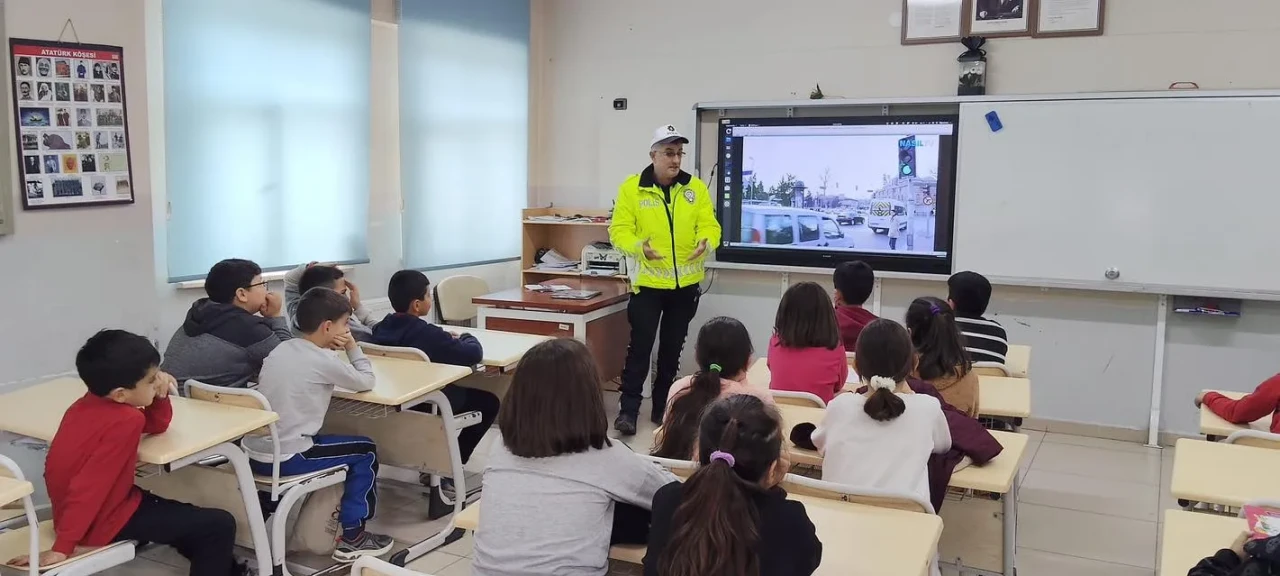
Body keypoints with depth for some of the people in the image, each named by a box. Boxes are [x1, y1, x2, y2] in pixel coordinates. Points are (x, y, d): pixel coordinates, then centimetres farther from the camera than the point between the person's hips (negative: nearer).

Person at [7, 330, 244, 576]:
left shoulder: (91, 403, 3)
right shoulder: (125, 420, -27)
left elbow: (156, 425, 15)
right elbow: (89, 486, -32)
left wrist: (159, 394, -5)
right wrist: (62, 548, -31)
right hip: (104, 522, -10)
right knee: (219, 526, -9)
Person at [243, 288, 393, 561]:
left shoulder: (281, 349, 9)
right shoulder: (323, 361, -12)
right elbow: (366, 381, 0)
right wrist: (352, 346, 10)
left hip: (254, 453, 8)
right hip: (285, 459, -8)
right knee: (366, 450, 9)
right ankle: (352, 538, 13)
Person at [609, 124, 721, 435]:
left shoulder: (696, 187, 3)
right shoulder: (632, 188, -5)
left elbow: (710, 225, -2)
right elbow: (619, 230, -8)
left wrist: (706, 243, -25)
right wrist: (638, 247, -29)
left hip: (685, 284, 3)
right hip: (648, 283, -3)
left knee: (672, 349, 13)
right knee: (640, 347, -5)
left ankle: (662, 407, 26)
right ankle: (628, 411, 3)